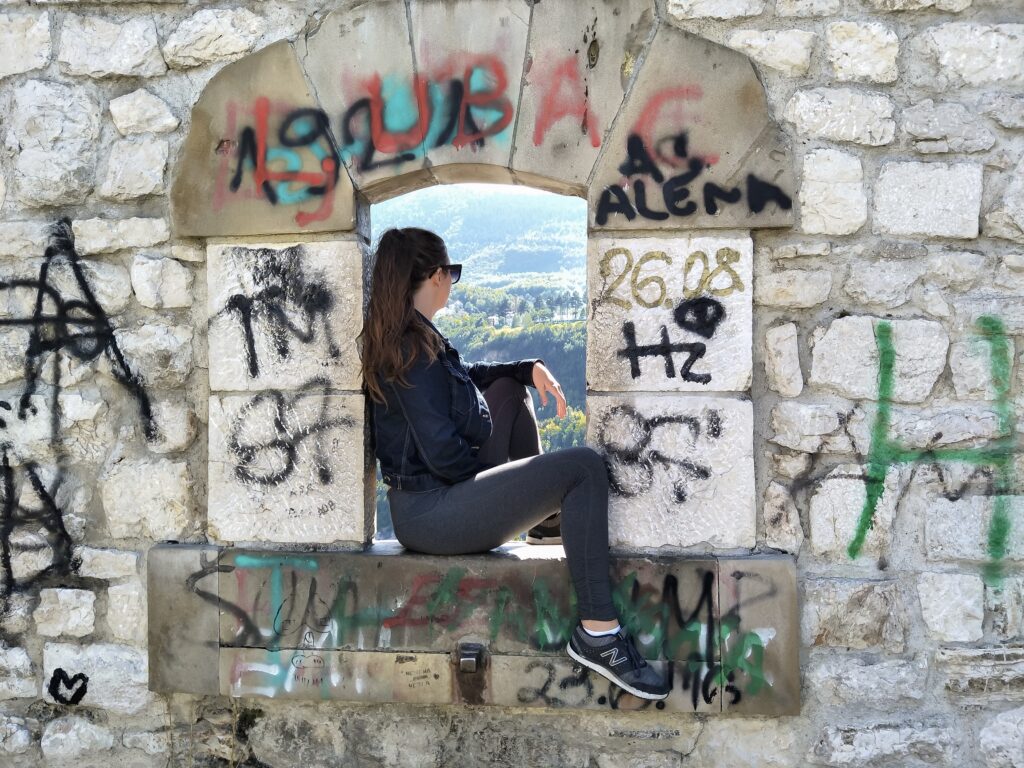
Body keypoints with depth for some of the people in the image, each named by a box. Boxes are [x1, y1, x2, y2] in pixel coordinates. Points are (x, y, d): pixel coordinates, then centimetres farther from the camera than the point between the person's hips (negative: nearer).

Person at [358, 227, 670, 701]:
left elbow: (465, 377, 25)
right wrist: (486, 469, -5)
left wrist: (531, 368, 11)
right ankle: (597, 633, -17)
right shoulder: (414, 346, -20)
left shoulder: (390, 339, 10)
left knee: (508, 389, 24)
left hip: (421, 501, 11)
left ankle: (547, 519, 30)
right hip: (433, 515, -11)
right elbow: (443, 453, -25)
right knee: (584, 467, -16)